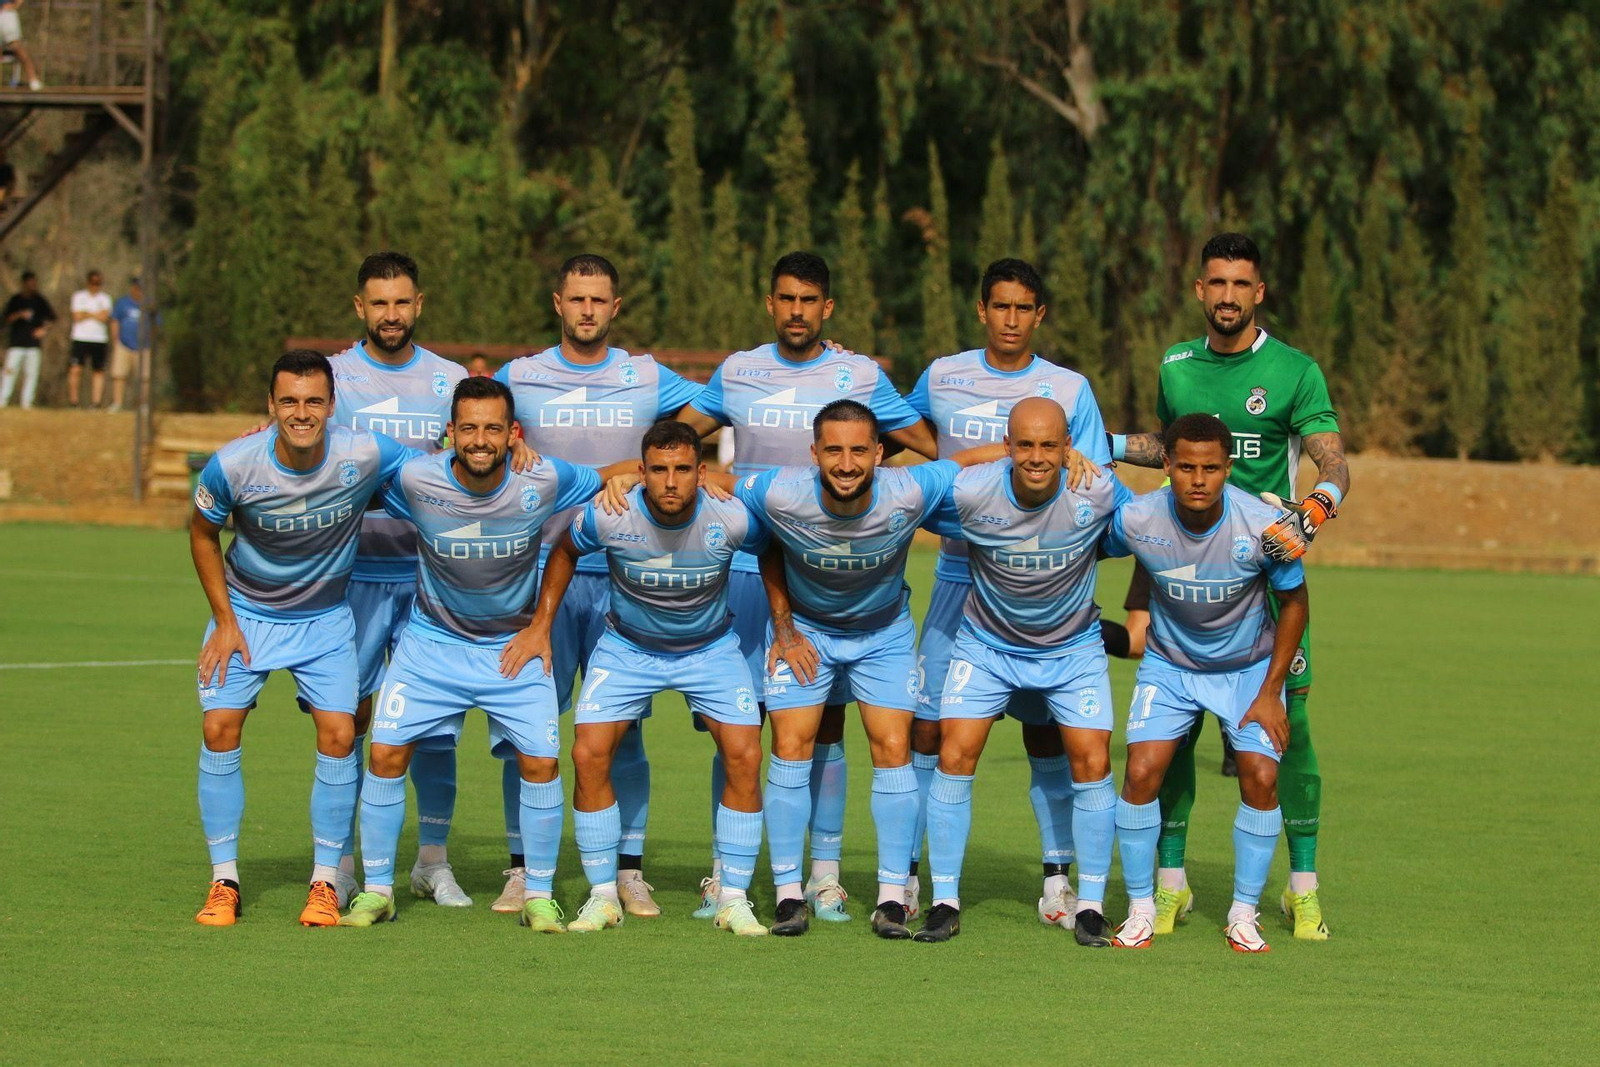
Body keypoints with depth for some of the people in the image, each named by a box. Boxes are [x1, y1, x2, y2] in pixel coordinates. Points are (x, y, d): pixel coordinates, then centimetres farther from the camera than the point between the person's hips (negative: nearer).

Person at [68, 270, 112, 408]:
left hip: (99, 339, 1)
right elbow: (77, 317, -3)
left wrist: (86, 314, -5)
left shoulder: (105, 298, 10)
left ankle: (96, 401, -1)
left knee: (99, 371, -3)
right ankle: (72, 400, -5)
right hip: (80, 338, -1)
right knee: (75, 370, -10)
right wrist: (96, 315, 0)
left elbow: (105, 317, -5)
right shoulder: (79, 296, 8)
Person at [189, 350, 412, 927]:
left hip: (325, 617, 0)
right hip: (245, 611, 0)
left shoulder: (366, 456, -23)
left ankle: (325, 882, 2)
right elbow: (202, 532, -3)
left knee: (339, 733, -12)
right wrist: (225, 620, -5)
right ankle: (223, 883, 2)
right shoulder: (233, 466, -23)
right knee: (220, 728, -11)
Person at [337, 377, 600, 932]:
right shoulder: (414, 480, -21)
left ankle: (538, 895, 8)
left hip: (514, 643, 0)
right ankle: (377, 890, 9)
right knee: (386, 753, -7)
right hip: (432, 641, 0)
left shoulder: (543, 481, -20)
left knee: (540, 761, -9)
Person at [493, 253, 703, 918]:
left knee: (622, 727, 0)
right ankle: (523, 869, 4)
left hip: (624, 577, 0)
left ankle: (629, 870, 5)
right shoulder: (519, 378, 7)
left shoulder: (649, 381, 8)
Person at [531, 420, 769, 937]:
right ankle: (603, 895, 1)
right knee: (589, 755, -13)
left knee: (744, 757, -15)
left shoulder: (733, 519, -25)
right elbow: (566, 551, -1)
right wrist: (541, 624, -3)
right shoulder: (608, 517, -25)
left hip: (710, 648, 0)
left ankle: (733, 899, -2)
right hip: (627, 648, 0)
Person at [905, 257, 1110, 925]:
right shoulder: (941, 379, 6)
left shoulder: (1069, 390, 2)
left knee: (1046, 732, 1)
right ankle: (904, 872, 4)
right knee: (929, 726, -4)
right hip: (959, 576, 1)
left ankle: (1057, 881, 7)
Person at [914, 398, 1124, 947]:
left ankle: (1090, 904, 5)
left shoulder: (1098, 494, -22)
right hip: (986, 644, 0)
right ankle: (945, 902, 0)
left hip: (1073, 649, 0)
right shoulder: (966, 491, -24)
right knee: (955, 755, -11)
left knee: (1092, 762, -10)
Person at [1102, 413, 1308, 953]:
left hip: (1249, 667, -1)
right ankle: (1140, 910, 0)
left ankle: (1244, 914, 2)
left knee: (1261, 778, -14)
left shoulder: (1264, 526, -26)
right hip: (1168, 664, 1)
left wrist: (1270, 692, -10)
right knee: (1142, 771, -15)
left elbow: (1294, 603, -9)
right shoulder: (1136, 520, -24)